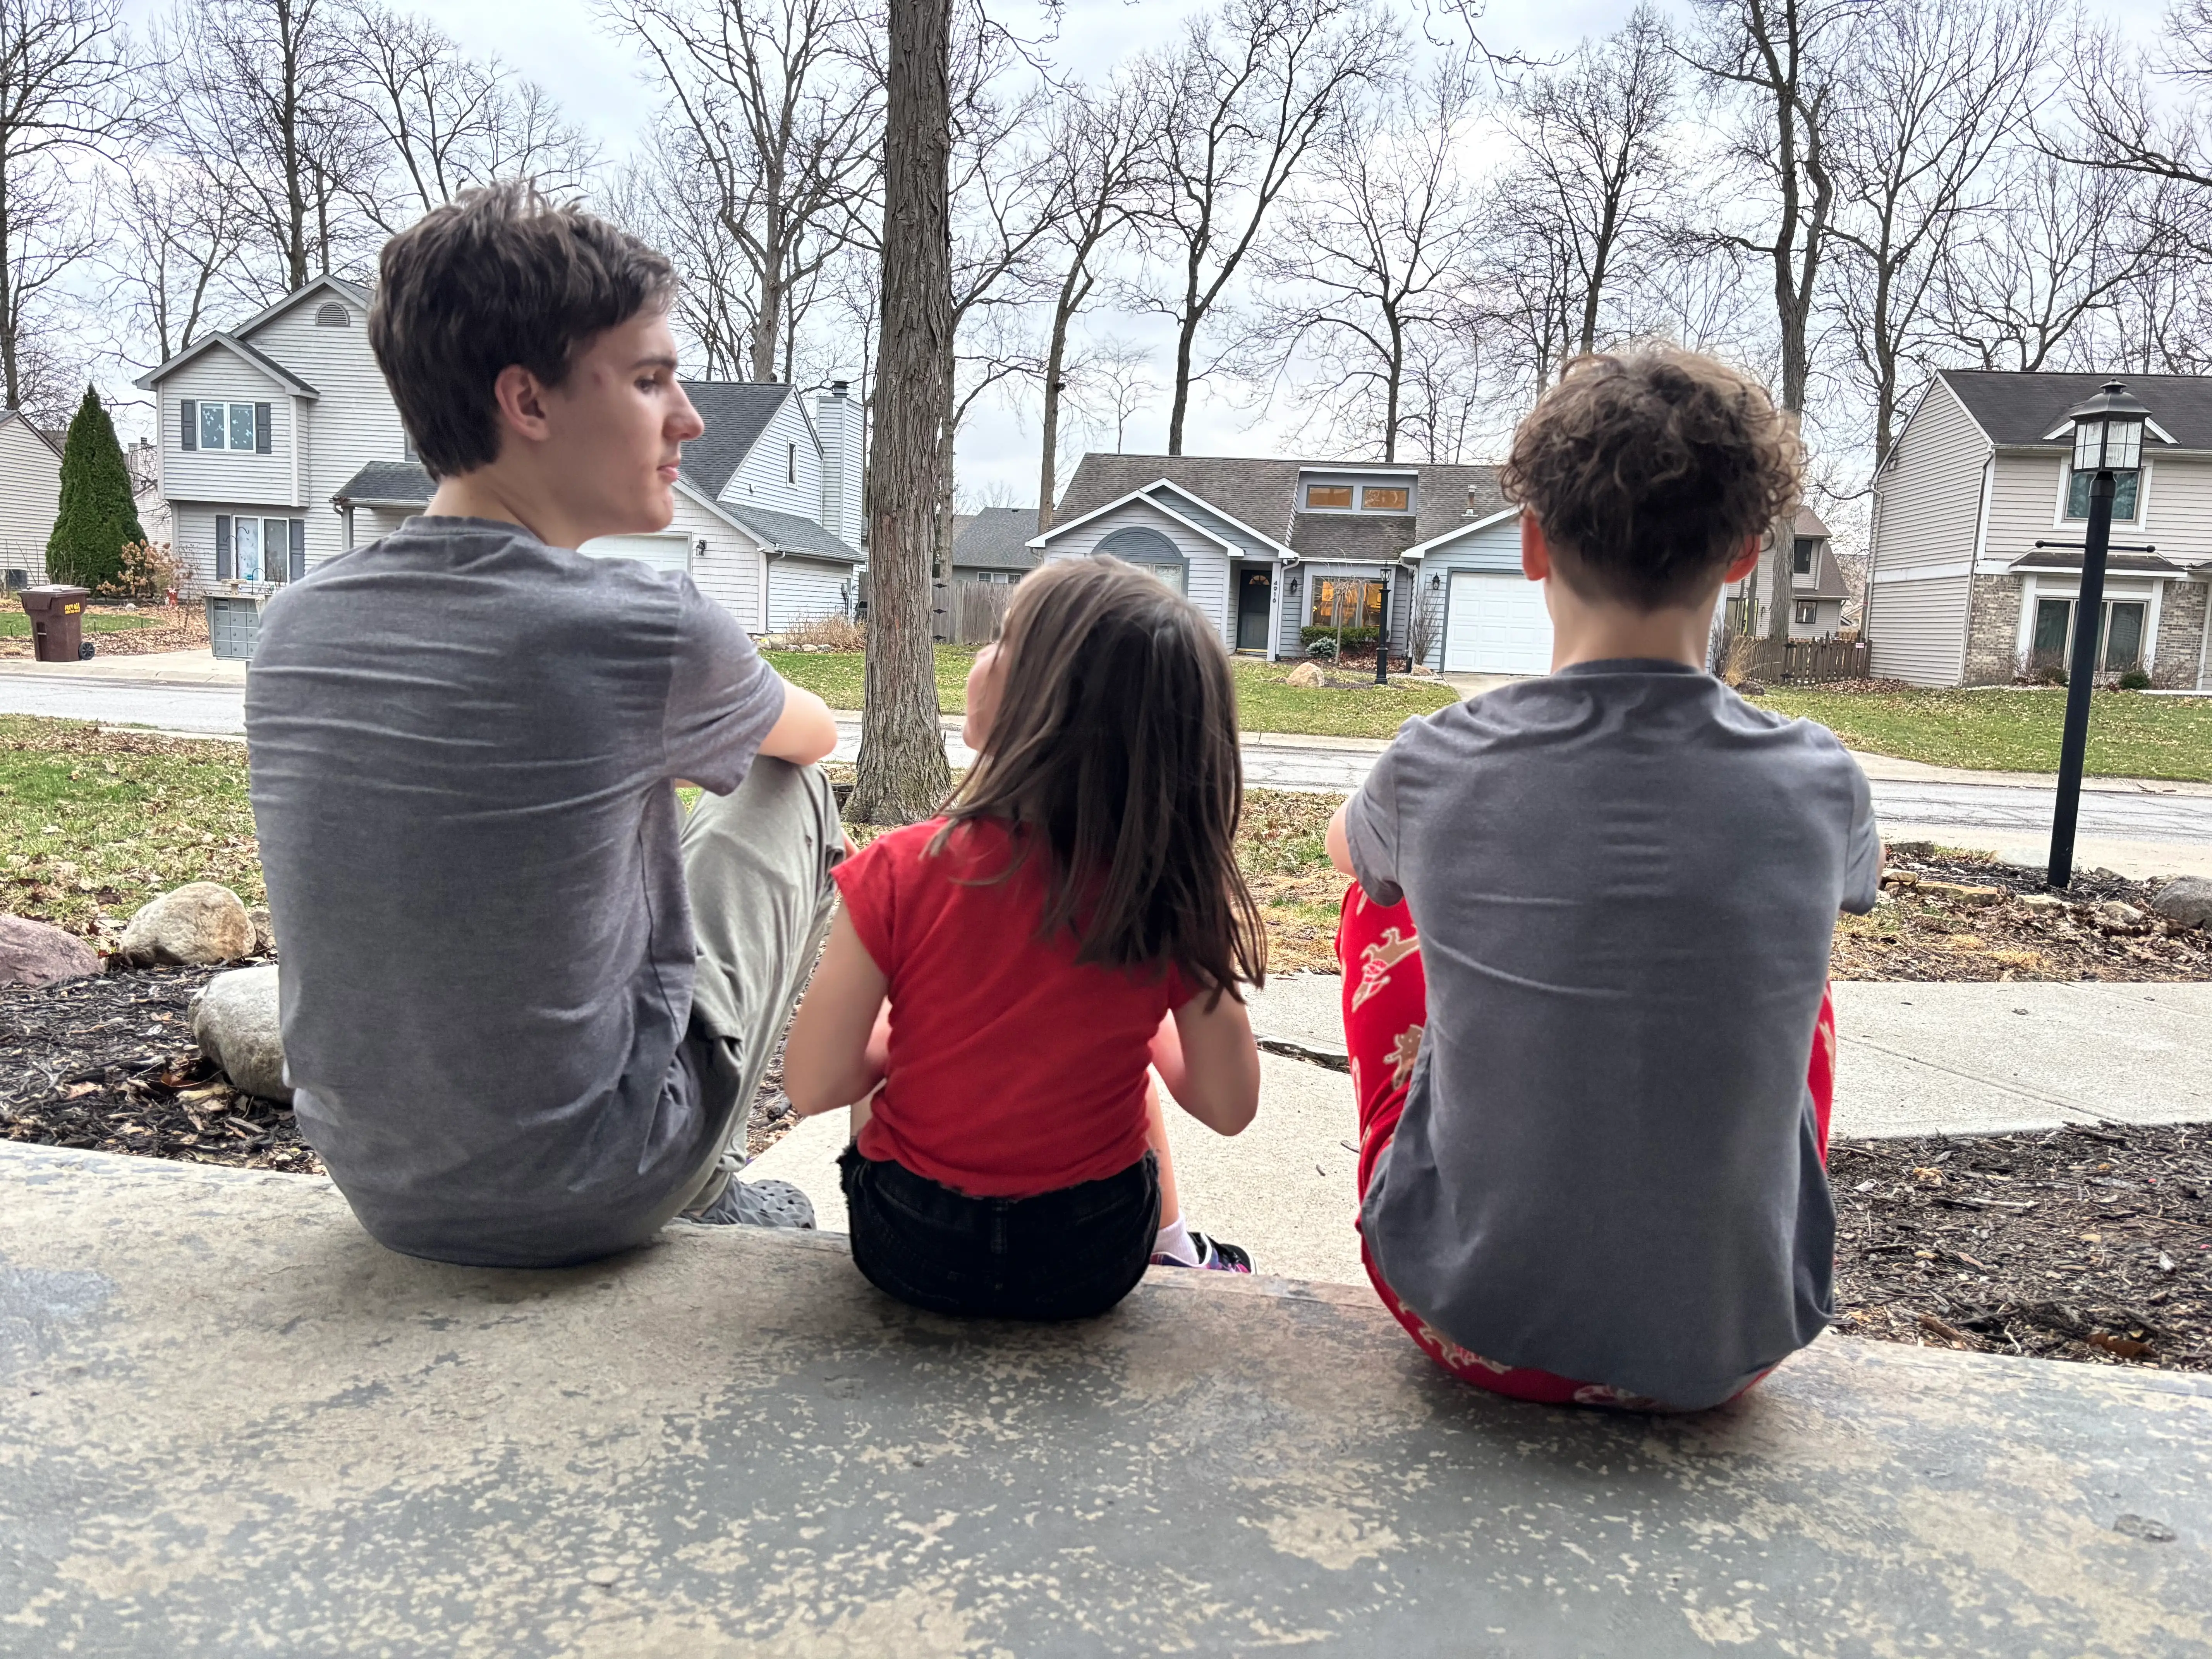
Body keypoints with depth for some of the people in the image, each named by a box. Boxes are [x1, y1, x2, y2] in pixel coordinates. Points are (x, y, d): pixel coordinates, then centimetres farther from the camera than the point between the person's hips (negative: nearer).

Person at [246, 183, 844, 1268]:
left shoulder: (294, 625, -4)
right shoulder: (645, 629, -21)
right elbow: (812, 732, 2)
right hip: (581, 1203, -6)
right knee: (793, 792, 10)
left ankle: (700, 1192, 38)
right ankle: (705, 1193, 23)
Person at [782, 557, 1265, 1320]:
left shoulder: (904, 872, -23)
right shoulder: (1175, 896, -17)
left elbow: (812, 1086, -16)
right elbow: (1229, 1106, -9)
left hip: (912, 1250, -1)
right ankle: (1174, 1253, 46)